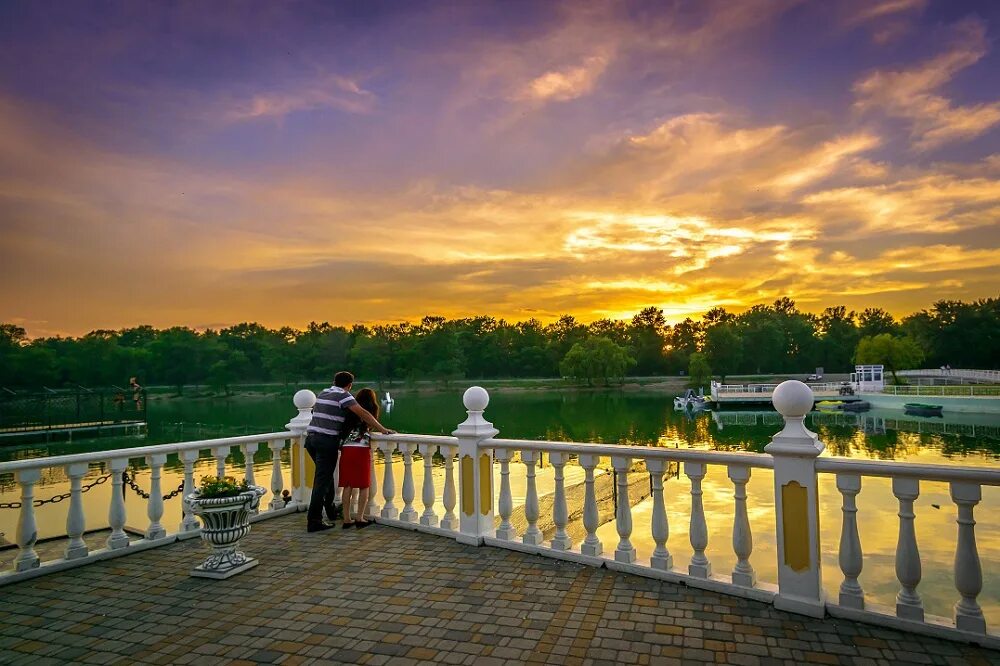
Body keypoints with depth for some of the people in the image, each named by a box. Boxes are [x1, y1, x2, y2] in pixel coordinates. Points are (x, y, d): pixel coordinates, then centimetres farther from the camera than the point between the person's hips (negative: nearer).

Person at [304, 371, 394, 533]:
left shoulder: (323, 394, 18)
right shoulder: (343, 396, -5)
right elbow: (363, 413, -13)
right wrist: (382, 429, -8)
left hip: (311, 438, 8)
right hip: (327, 441, -8)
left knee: (325, 474, 22)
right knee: (322, 480, -3)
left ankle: (331, 510, 31)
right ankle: (314, 521, -2)